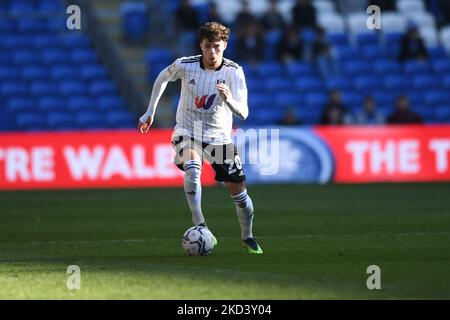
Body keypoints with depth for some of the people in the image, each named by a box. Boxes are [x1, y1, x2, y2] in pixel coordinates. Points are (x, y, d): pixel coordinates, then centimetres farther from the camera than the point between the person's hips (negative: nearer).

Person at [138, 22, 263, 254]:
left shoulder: (234, 72, -16)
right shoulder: (185, 65, -14)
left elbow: (243, 113, -23)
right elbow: (163, 77, 9)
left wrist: (229, 99, -45)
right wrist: (150, 112, 13)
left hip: (219, 137, 1)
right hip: (187, 132, -1)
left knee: (238, 191, 1)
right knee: (192, 169, -33)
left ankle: (247, 237, 26)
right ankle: (199, 225, -25)